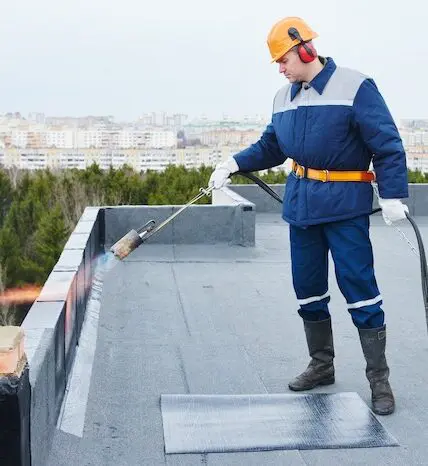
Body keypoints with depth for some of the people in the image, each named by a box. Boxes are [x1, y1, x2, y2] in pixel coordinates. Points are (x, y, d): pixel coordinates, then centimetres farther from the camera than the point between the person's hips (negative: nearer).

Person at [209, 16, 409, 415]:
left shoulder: (355, 87, -9)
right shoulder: (284, 98, 10)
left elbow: (387, 146, -10)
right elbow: (270, 147, 19)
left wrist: (392, 195, -18)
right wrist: (234, 164, 4)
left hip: (344, 206, -6)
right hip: (301, 203, 6)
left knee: (359, 289, -5)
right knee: (308, 289, 12)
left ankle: (378, 379, 8)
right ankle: (321, 365, 28)